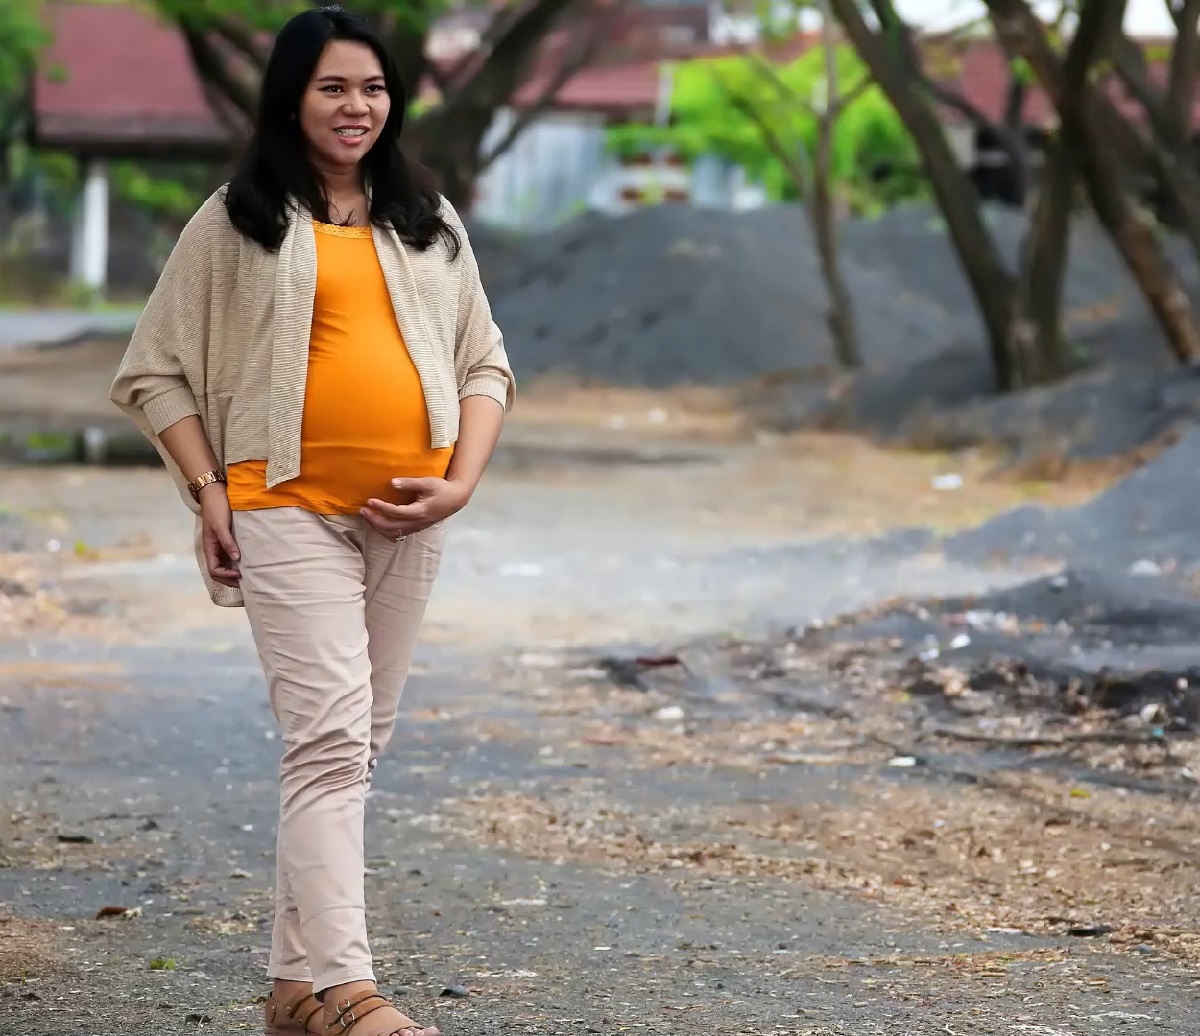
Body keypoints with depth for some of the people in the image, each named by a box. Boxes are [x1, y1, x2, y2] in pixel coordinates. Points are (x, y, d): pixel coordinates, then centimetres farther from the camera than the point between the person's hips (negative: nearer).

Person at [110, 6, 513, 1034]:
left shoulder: (429, 223, 15)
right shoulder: (237, 221, 4)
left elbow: (484, 364, 16)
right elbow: (155, 370, 5)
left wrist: (462, 481, -1)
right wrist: (208, 494, -6)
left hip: (406, 519, 5)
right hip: (290, 511, -5)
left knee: (359, 741, 8)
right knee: (331, 736, -16)